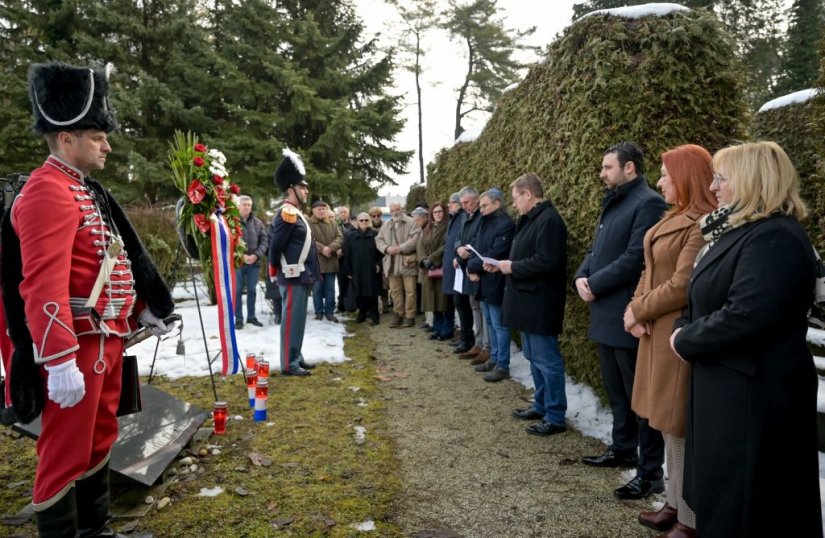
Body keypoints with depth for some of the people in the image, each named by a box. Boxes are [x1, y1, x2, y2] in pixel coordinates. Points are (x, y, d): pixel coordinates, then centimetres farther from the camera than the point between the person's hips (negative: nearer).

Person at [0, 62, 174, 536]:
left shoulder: (86, 190, 15)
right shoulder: (48, 192, -17)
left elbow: (117, 261, 22)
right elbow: (44, 286, -25)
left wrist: (144, 310, 23)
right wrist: (60, 361, -28)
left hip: (108, 338, 10)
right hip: (77, 346, -10)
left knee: (100, 440, 19)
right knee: (67, 453, 2)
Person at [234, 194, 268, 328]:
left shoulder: (257, 222, 6)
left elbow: (264, 241, 4)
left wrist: (256, 255, -10)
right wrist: (241, 255, -17)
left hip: (254, 262, 3)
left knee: (252, 290, 11)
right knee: (237, 291, 4)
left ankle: (251, 316, 23)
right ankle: (239, 318, 13)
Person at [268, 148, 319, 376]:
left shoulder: (294, 212, 15)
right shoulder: (288, 213, -17)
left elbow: (272, 237, 20)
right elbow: (276, 244, -17)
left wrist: (276, 267, 17)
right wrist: (275, 268, -5)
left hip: (300, 275, 10)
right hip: (293, 276, -10)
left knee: (297, 318, 16)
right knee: (292, 319, -5)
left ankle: (296, 357, 25)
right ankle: (289, 364, 1)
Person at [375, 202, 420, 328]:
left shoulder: (411, 223, -1)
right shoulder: (386, 226, 16)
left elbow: (415, 239, -12)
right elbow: (378, 240, 10)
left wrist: (400, 248, -19)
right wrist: (386, 248, -10)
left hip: (407, 262, -5)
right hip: (391, 263, 5)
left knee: (409, 291, -1)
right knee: (395, 290, 9)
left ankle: (409, 316, 6)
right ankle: (399, 315, 18)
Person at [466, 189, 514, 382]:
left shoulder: (506, 225, -15)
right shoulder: (485, 223, 14)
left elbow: (495, 255, -21)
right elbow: (476, 247, 11)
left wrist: (472, 267, -12)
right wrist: (473, 268, -7)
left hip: (496, 283, -9)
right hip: (483, 282, 9)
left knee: (499, 325, -2)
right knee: (490, 323, 17)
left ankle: (502, 366, 6)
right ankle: (494, 359, 28)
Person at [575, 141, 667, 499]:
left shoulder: (648, 203, -14)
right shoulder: (613, 203, 17)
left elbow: (635, 258, -22)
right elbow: (596, 250, 18)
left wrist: (595, 285, -15)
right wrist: (582, 277, -1)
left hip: (627, 315, -10)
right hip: (605, 313, 10)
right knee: (615, 389, 19)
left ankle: (651, 472, 10)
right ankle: (623, 449, 35)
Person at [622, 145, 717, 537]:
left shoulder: (704, 224, -18)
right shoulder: (673, 219, 13)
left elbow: (682, 287, -23)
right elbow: (650, 271, 12)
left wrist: (637, 311, -10)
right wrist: (636, 309, -4)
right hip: (657, 334, 10)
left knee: (681, 429, 2)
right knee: (668, 426, 18)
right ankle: (675, 505, 33)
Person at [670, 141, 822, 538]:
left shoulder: (774, 238, -20)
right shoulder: (741, 230, 14)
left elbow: (746, 316, -30)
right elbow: (711, 302, 18)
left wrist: (686, 341, -15)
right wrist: (685, 328, -1)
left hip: (753, 393, -10)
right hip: (729, 387, 10)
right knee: (720, 497, 21)